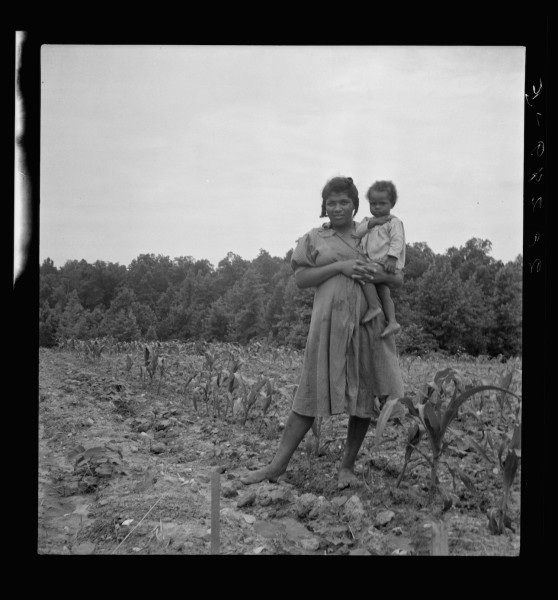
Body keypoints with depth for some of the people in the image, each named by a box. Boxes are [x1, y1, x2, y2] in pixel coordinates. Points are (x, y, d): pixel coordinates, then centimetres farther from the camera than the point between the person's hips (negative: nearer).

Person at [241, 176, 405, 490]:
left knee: (365, 394, 4)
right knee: (313, 392, -4)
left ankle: (348, 465, 18)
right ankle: (278, 465, 3)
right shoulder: (314, 238, 10)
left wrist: (383, 275, -9)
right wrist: (339, 266, -12)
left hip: (369, 324, 2)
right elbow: (301, 278, -1)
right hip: (330, 322, -2)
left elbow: (400, 280, 15)